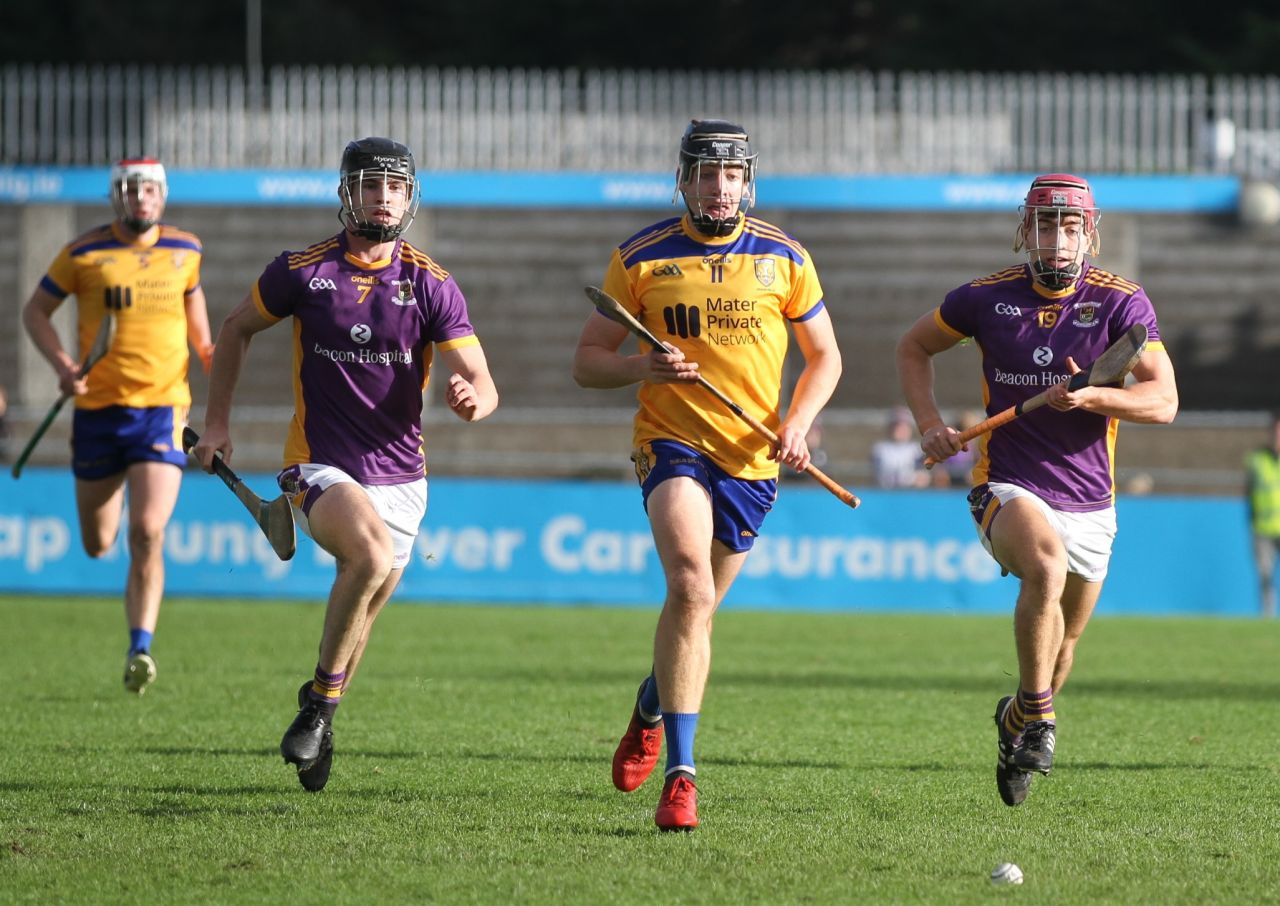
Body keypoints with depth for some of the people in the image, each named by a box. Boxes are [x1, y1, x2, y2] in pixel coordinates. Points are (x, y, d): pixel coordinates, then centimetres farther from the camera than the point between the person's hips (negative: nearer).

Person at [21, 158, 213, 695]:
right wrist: (61, 363, -9)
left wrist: (205, 347, 13)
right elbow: (35, 311, 7)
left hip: (163, 408, 0)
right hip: (99, 408, 0)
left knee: (147, 533, -18)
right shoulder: (84, 253, -2)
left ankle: (140, 650, -15)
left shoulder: (184, 250, 5)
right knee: (96, 546, 11)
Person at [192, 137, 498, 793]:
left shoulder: (432, 286, -1)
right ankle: (321, 700, -16)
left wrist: (471, 399, -29)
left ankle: (318, 724, 35)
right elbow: (236, 329, 13)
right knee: (372, 551, -32)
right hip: (321, 467, -3)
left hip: (400, 476, 3)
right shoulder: (302, 271, -3)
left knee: (360, 614, 12)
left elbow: (482, 383, -5)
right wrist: (216, 421, 11)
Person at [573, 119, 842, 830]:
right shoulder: (642, 258, 0)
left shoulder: (784, 257, 5)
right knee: (692, 589, -25)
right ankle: (680, 773, -27)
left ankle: (651, 709, 48)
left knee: (696, 604, 14)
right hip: (672, 443, -3)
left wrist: (798, 422, -4)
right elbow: (587, 361, 5)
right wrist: (641, 367, -17)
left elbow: (824, 356, 14)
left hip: (753, 460, 3)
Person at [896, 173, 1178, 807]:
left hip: (1089, 501, 2)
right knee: (1047, 566, -35)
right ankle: (1038, 712, -22)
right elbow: (913, 348, 15)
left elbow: (1163, 401, -9)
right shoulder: (987, 298, -2)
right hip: (1008, 487, -2)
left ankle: (1018, 720, 45)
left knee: (1062, 643, 14)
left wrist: (1092, 397, -26)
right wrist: (929, 425, 0)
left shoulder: (1122, 302, -4)